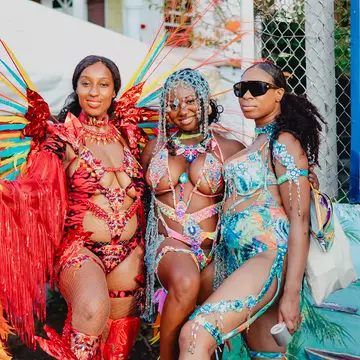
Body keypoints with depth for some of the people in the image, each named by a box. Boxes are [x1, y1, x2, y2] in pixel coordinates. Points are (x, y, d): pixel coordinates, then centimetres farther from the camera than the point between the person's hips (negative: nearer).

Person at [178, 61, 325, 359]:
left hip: (268, 258, -9)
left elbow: (299, 222, -13)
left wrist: (292, 294, -17)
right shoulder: (258, 143, 19)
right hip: (239, 260, 9)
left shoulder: (284, 143, -7)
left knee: (195, 335, -25)